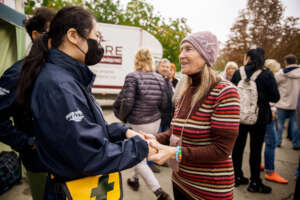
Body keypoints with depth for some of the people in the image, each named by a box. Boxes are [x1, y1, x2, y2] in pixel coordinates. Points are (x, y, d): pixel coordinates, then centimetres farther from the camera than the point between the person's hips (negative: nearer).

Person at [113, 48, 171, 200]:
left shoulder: (133, 77, -13)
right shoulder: (159, 78, 2)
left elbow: (127, 102, -16)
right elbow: (163, 103, 3)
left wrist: (122, 117, 3)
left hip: (137, 124, -6)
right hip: (155, 122, 6)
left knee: (138, 158, 6)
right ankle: (135, 179, 45)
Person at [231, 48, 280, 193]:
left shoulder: (238, 73, -4)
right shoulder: (267, 75, -9)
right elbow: (275, 97, -7)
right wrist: (262, 96, 11)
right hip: (258, 118, -2)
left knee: (238, 147, 14)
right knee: (255, 150, 9)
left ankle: (237, 177, 28)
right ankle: (255, 183, 21)